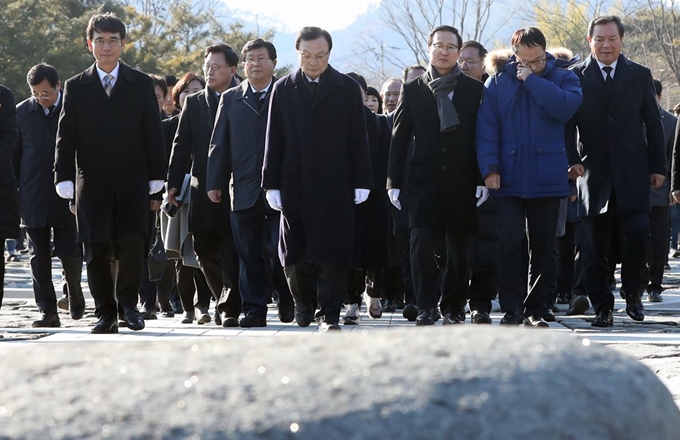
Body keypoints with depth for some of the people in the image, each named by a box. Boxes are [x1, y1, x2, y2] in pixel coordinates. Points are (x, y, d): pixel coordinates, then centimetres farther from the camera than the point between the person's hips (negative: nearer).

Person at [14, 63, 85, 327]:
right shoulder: (22, 112, 4)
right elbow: (15, 155, 8)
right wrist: (12, 195, 3)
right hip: (33, 197, 2)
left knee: (70, 252, -1)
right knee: (39, 256, 1)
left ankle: (74, 292, 28)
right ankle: (47, 311, 5)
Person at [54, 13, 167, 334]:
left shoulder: (141, 84, 7)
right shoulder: (76, 87, 8)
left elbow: (153, 134, 7)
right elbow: (66, 136, 5)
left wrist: (156, 175, 2)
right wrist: (64, 176, -4)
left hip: (132, 179, -1)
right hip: (92, 182, 1)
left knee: (131, 244, -10)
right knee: (97, 251, 0)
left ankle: (127, 301, 10)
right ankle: (105, 313, 8)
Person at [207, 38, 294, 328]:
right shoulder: (230, 100, 13)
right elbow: (219, 145, 11)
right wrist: (214, 183, 4)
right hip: (243, 190, 3)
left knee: (279, 251, -3)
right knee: (249, 254, 3)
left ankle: (287, 301, 18)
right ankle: (254, 309, 7)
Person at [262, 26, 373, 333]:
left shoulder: (347, 89, 4)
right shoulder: (283, 89, 7)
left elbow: (358, 139, 4)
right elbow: (273, 140, 6)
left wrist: (361, 181, -1)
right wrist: (272, 183, 0)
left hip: (335, 185, -2)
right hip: (295, 185, 2)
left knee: (332, 252, -5)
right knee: (295, 251, 8)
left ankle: (329, 315, -2)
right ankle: (304, 303, 28)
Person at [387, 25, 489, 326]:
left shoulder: (475, 90, 6)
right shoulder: (413, 90, 8)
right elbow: (399, 138, 7)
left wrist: (484, 179, -4)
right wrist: (394, 181, 1)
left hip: (462, 182, 0)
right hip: (424, 180, 0)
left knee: (458, 247, 4)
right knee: (421, 243, -13)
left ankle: (453, 308, 17)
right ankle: (426, 307, -5)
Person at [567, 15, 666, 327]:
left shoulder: (640, 76, 9)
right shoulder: (576, 77, 4)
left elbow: (653, 124, 10)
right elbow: (568, 123, 3)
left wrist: (658, 166, 4)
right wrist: (572, 159, -11)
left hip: (632, 174, 0)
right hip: (593, 172, 0)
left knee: (637, 233, -11)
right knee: (594, 245, 1)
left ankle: (633, 294, 9)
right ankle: (602, 308, 9)